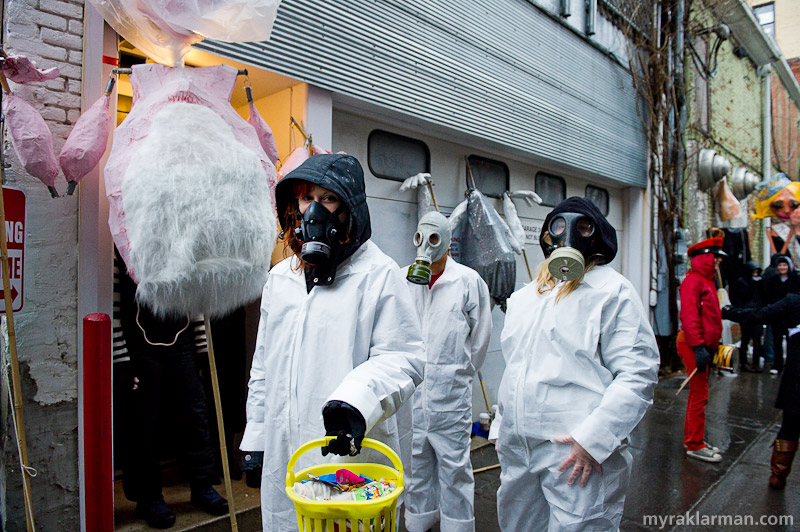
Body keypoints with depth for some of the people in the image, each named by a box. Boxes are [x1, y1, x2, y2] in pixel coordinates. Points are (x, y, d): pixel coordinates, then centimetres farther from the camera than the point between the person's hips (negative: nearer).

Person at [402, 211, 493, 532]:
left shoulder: (469, 281, -4)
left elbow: (481, 332, 5)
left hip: (451, 388, -3)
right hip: (410, 386, 3)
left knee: (454, 461, 5)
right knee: (415, 458, 15)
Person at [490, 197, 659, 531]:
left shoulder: (613, 291, -5)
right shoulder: (523, 298, 16)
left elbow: (638, 375, -13)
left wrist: (592, 439, -19)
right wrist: (501, 427, 17)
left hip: (579, 457, -6)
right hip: (516, 452, 7)